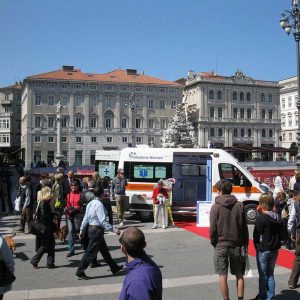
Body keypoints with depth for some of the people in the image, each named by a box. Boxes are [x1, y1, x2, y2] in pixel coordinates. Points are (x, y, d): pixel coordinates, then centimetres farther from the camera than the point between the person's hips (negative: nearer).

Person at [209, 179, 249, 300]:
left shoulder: (215, 207, -8)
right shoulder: (239, 205, -2)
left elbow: (213, 228, -8)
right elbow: (244, 227, -1)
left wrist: (213, 242, 7)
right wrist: (245, 245, 8)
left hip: (221, 245, -2)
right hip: (237, 245, 2)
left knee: (223, 276, 6)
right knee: (239, 275, 13)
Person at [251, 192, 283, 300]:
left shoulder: (261, 218, -19)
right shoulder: (278, 218, 1)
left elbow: (256, 235, -14)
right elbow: (281, 233, 7)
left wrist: (256, 246, 2)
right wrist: (276, 244, 14)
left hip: (263, 250, -6)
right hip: (275, 250, 6)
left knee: (263, 275, 8)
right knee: (270, 274, 17)